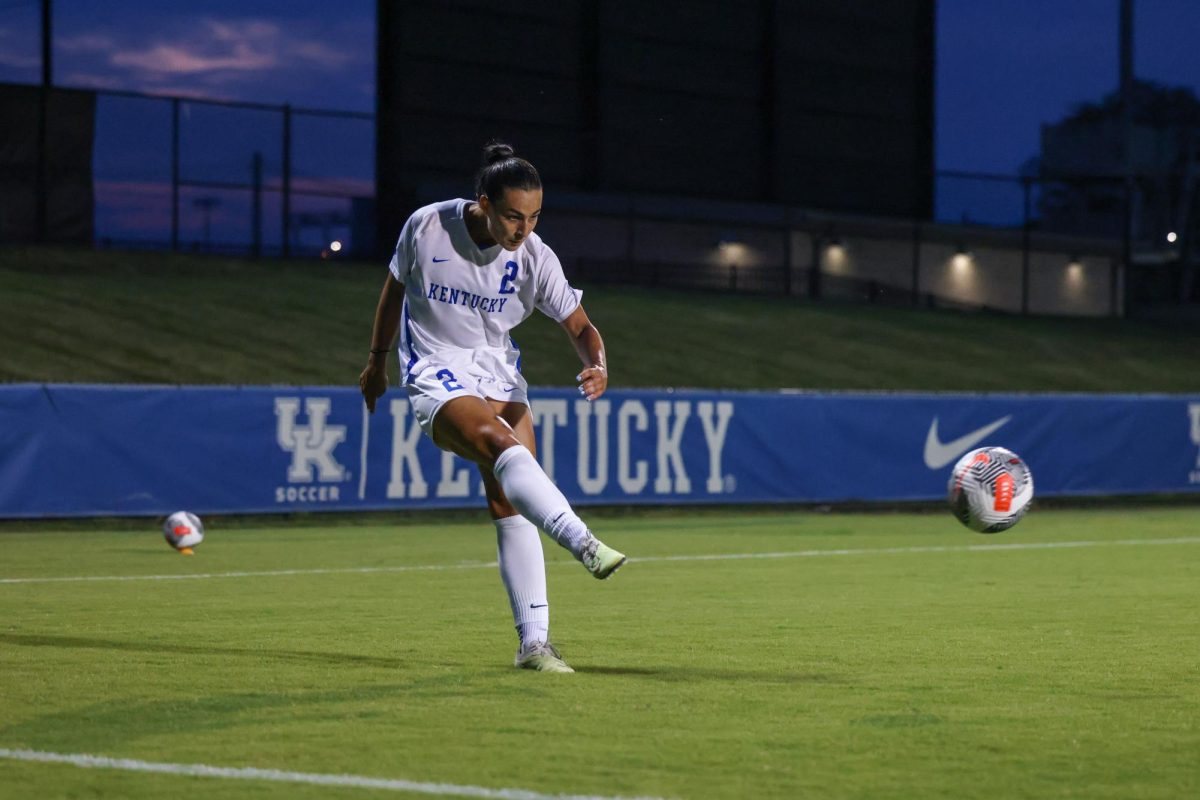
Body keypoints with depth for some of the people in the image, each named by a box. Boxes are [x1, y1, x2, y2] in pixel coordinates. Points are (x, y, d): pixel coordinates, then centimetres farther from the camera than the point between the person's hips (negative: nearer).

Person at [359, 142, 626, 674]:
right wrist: (377, 361, 17)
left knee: (509, 502, -7)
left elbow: (581, 328, -3)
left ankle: (534, 641, -6)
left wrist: (597, 366, -25)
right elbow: (395, 288, 7)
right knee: (504, 445, -32)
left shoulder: (535, 258, -9)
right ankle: (582, 543, -49)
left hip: (499, 374, 3)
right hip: (435, 375, -3)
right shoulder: (426, 227, -12)